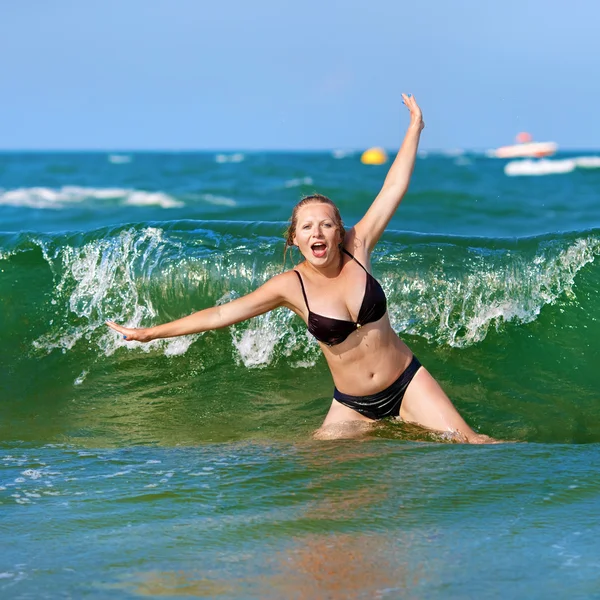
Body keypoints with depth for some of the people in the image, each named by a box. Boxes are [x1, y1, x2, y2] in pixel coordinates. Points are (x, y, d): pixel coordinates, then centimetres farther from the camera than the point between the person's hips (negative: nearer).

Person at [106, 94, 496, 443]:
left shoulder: (357, 249, -8)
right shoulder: (291, 286, -11)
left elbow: (394, 188, -6)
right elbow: (223, 313, -9)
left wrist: (415, 126, -6)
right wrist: (150, 333, -9)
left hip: (408, 383, -1)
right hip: (352, 406, 1)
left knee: (469, 445, -14)